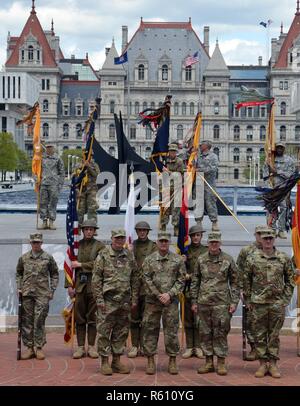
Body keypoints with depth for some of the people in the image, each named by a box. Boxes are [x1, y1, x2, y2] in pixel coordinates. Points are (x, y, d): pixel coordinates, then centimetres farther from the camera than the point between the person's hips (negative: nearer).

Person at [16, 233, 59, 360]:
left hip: (42, 294, -2)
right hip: (26, 294, 2)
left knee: (39, 321, -4)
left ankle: (39, 348, 4)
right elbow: (18, 273, 18)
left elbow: (54, 274, 9)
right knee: (27, 321, 3)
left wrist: (52, 290, 2)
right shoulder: (23, 258, 8)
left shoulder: (48, 258, 4)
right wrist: (19, 287, 7)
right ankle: (29, 348, 10)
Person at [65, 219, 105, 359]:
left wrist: (81, 265, -9)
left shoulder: (100, 246, 3)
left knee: (92, 318, 3)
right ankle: (80, 347, 8)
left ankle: (91, 347, 9)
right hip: (79, 285, 2)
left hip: (94, 285, -2)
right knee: (79, 317, 3)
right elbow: (69, 266, 6)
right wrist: (69, 285, -1)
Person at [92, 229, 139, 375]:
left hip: (124, 301, 4)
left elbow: (135, 279, 12)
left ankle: (117, 361, 17)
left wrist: (134, 299, 7)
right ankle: (104, 362, 6)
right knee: (104, 331, -2)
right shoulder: (103, 255, -3)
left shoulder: (129, 256, 9)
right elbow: (96, 279, -5)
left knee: (121, 332, 8)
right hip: (108, 300, -4)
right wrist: (99, 299, -11)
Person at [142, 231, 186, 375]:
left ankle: (172, 361, 10)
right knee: (150, 330, 3)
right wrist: (158, 295, -9)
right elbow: (147, 280, -1)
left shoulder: (178, 260, 4)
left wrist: (169, 294, -10)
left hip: (171, 300, 0)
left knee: (171, 331, 1)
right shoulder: (149, 260, 4)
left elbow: (181, 280, 1)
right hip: (152, 300, 1)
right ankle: (150, 360, 12)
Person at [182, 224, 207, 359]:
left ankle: (198, 346, 5)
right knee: (188, 319, 3)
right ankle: (189, 347, 9)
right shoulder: (185, 250, 9)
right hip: (188, 288, 1)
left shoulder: (206, 250, 6)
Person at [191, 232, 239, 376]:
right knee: (205, 333, 6)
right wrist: (194, 301, 6)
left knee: (221, 333, 0)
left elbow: (234, 282, 3)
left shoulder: (228, 260, 0)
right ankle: (208, 362, 15)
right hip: (204, 303, 3)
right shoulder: (201, 260, 6)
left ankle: (221, 362, 9)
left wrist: (234, 302, -4)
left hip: (221, 303, -2)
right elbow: (195, 281, 10)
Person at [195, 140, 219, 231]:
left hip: (209, 184, -5)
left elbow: (214, 168, -11)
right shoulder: (199, 157, 19)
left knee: (210, 203, -8)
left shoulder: (213, 156, 2)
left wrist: (201, 170, -16)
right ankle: (198, 222, 9)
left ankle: (214, 222, -4)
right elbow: (196, 166, 27)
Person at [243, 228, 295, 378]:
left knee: (274, 335, 6)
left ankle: (273, 364, 14)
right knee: (260, 335, 4)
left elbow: (290, 281, 8)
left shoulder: (284, 258, 3)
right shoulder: (252, 258, 1)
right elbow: (246, 281, 5)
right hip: (258, 303, 0)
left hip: (277, 304, 0)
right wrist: (248, 300, 2)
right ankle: (262, 364, 13)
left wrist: (286, 299, 1)